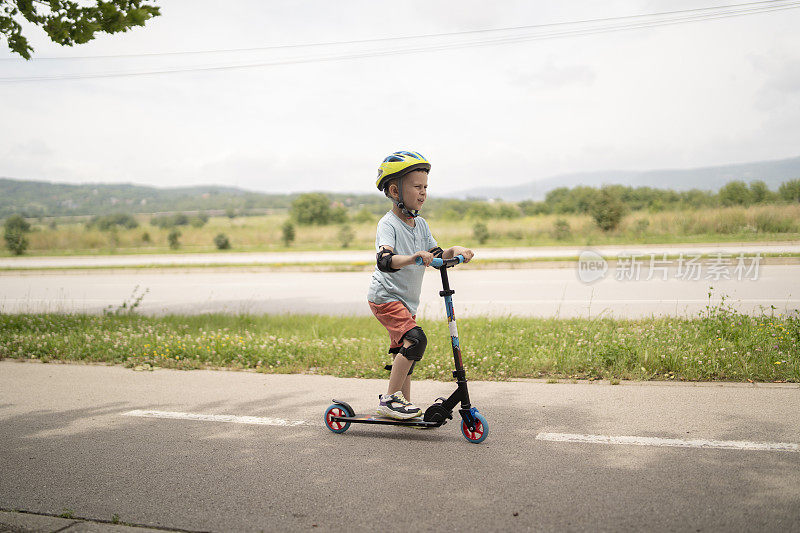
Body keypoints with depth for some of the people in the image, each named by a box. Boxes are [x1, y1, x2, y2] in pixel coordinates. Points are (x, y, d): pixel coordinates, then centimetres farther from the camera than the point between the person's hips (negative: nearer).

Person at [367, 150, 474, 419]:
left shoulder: (420, 224, 7)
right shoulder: (388, 224, -17)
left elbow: (437, 257, 9)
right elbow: (384, 261, -33)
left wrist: (454, 251, -11)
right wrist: (413, 257, -49)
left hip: (407, 300, 8)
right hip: (385, 296, -8)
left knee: (404, 352, 13)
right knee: (415, 339, -23)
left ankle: (404, 404, 24)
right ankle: (389, 399, -16)